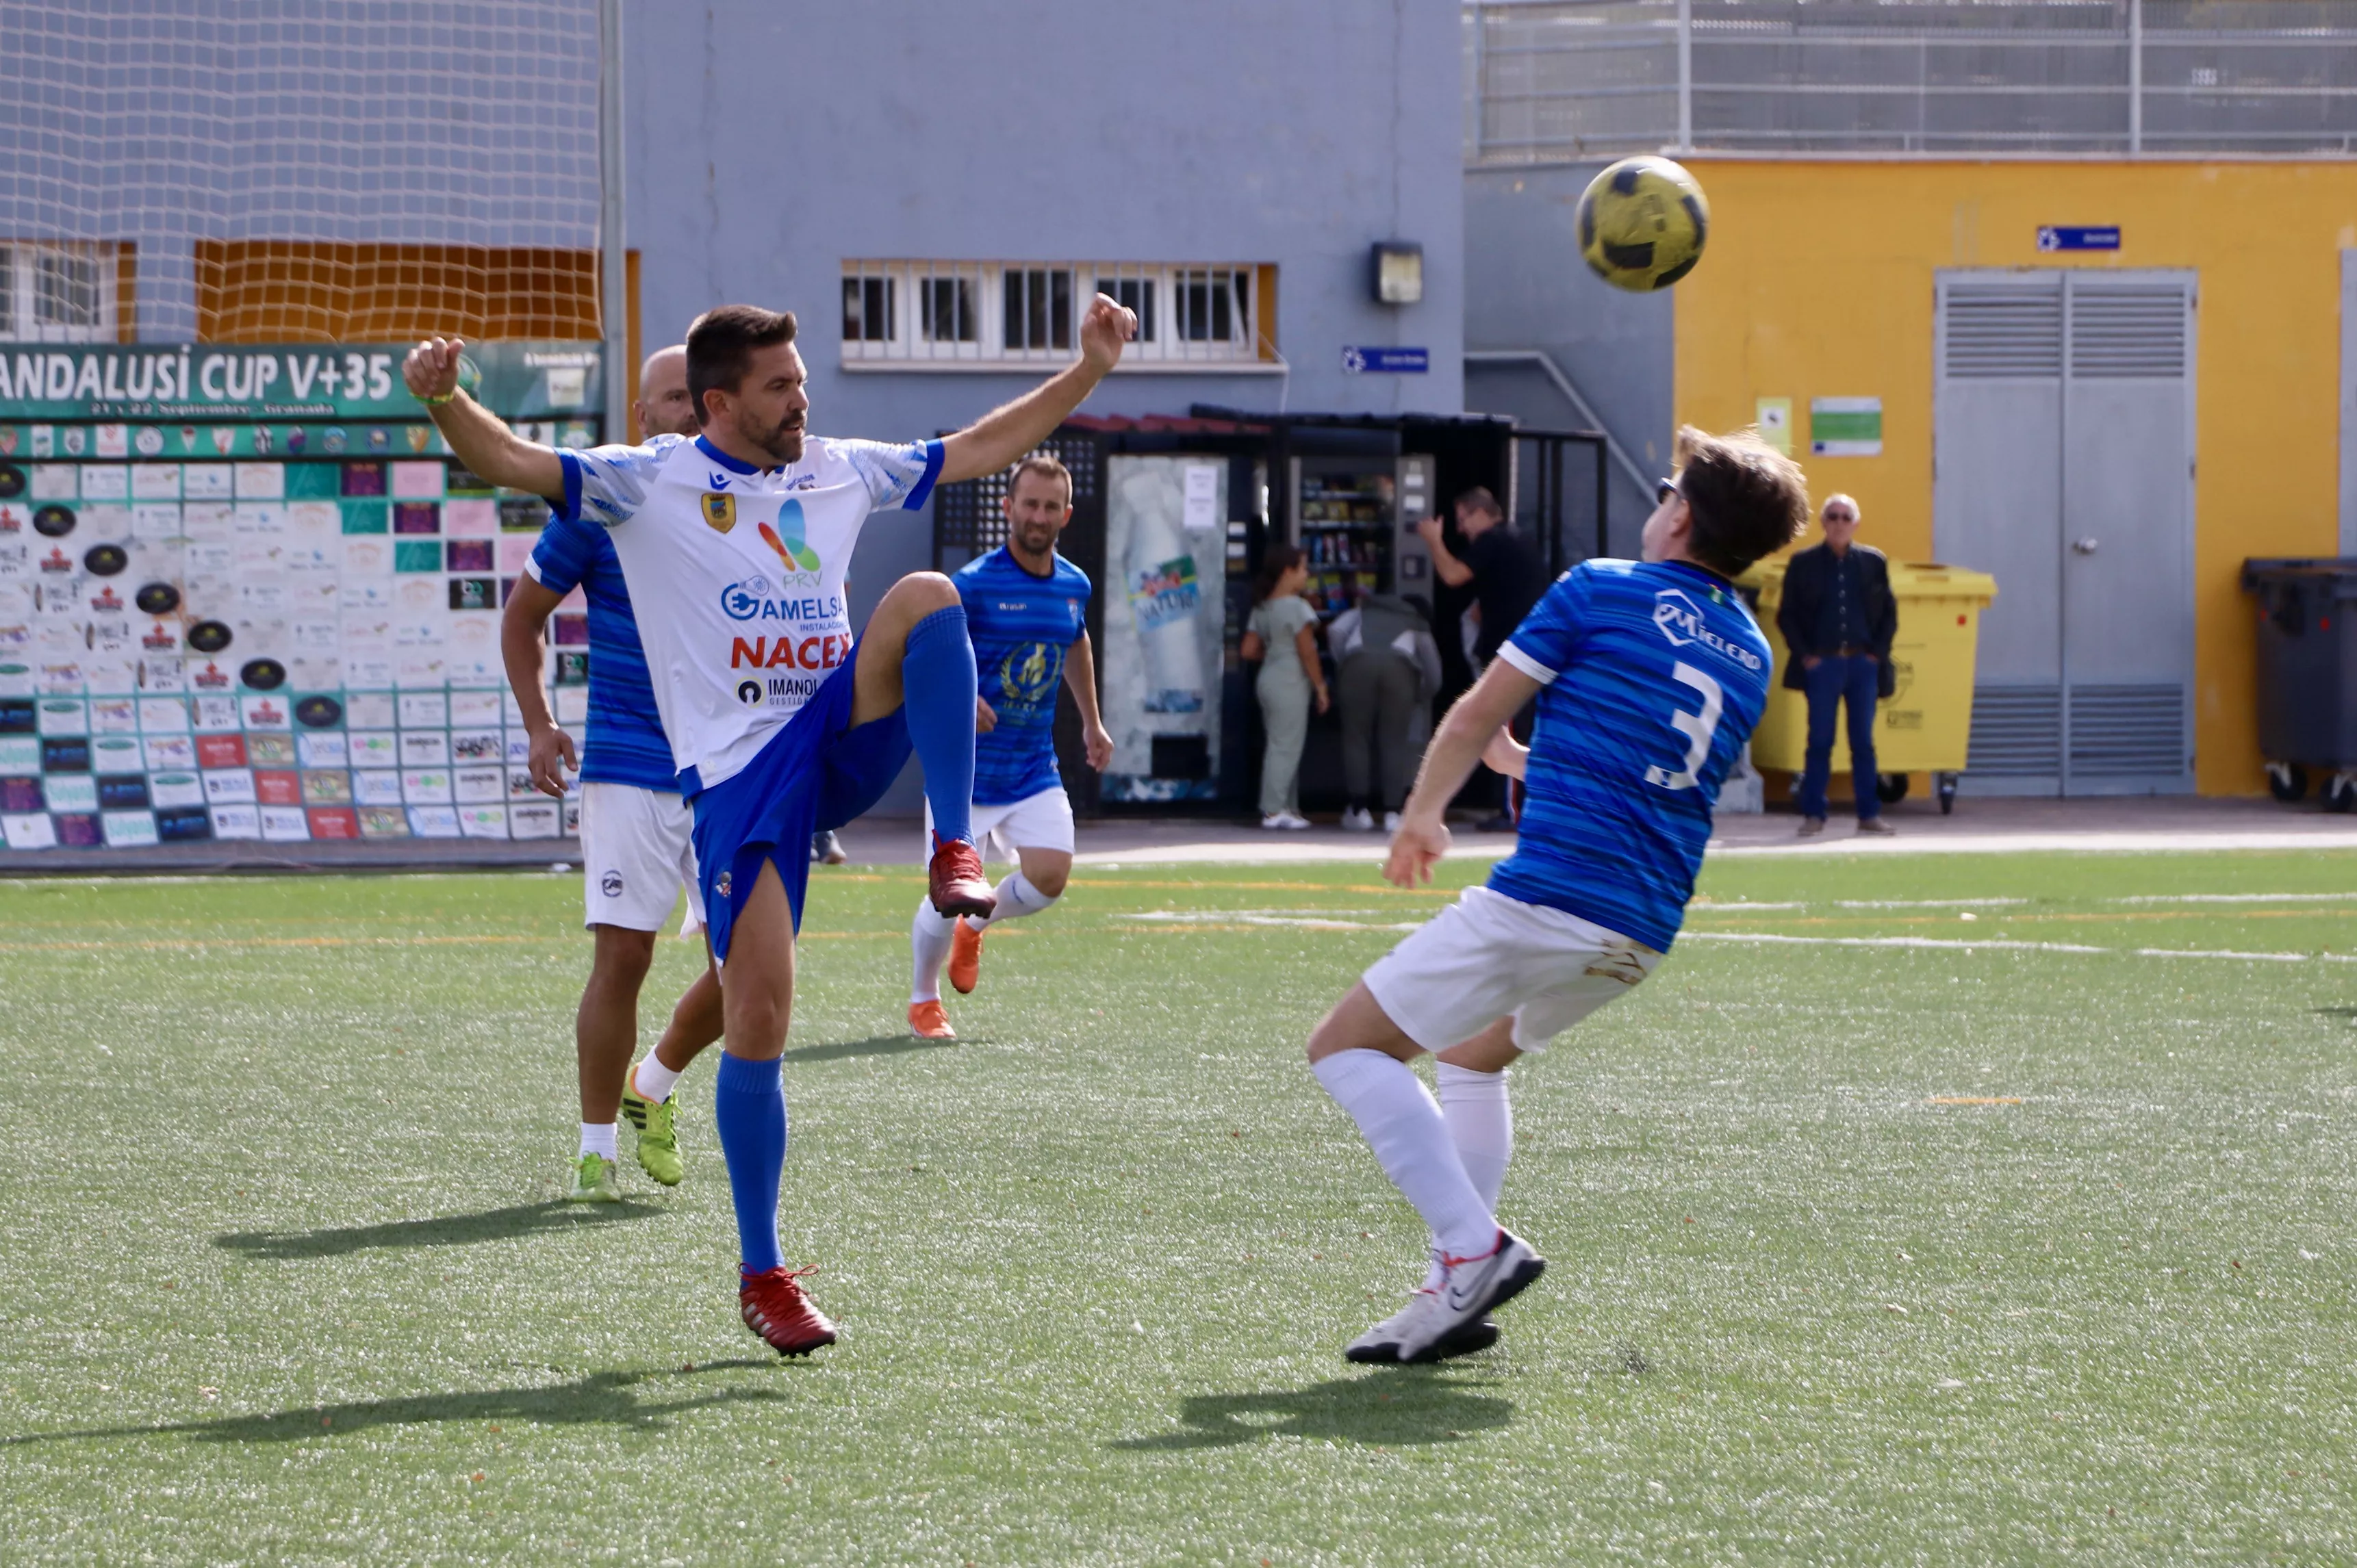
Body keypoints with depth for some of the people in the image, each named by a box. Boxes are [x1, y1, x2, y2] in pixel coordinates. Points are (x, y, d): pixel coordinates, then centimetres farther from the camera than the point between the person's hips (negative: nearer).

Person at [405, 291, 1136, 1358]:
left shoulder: (841, 472, 14)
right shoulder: (648, 485, -1)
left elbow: (981, 449, 23)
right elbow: (511, 462, -12)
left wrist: (1089, 369, 19)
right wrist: (444, 400, -32)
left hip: (845, 740, 4)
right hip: (737, 773, -4)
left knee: (926, 595, -23)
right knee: (758, 1021, -9)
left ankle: (954, 853, -25)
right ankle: (762, 1277, 5)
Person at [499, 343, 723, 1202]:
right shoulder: (599, 507, -3)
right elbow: (522, 615, 7)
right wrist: (537, 724, -2)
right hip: (626, 768, -3)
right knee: (623, 954, -9)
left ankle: (652, 1086, 26)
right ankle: (595, 1152, 2)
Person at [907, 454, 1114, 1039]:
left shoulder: (1074, 586, 5)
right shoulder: (974, 583, -14)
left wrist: (1092, 723, 30)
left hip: (1035, 768, 4)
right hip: (966, 768, -4)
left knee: (1050, 875, -12)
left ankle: (975, 925, 21)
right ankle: (923, 1000, 23)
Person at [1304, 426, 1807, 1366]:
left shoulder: (1599, 591, -2)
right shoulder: (1750, 656, 16)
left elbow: (1472, 721, 3)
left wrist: (1420, 819, 20)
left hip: (1547, 897, -8)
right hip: (1645, 934, 8)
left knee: (1347, 1047, 1)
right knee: (1472, 1052, 30)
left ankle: (1474, 1247, -13)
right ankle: (1460, 1290, 21)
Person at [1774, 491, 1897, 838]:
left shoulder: (1873, 562, 8)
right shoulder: (1804, 563, 3)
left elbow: (1889, 613, 11)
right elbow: (1786, 614, 4)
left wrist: (1878, 652, 1)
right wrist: (1804, 654, -5)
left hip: (1863, 664, 1)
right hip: (1822, 663, -1)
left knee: (1864, 741, 4)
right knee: (1820, 741, -1)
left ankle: (1869, 814, 7)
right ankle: (1813, 815, 4)